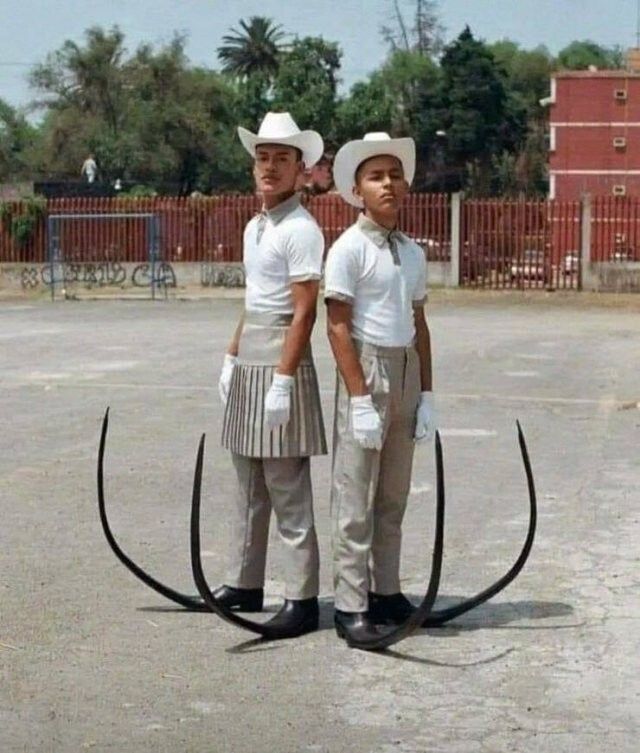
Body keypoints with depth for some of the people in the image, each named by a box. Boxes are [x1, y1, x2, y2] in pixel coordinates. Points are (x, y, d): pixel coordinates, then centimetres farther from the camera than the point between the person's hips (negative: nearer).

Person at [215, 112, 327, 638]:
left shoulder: (301, 230, -13)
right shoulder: (254, 228, 14)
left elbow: (303, 314, -17)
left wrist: (282, 380, -20)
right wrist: (232, 359, 18)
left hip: (281, 366, -9)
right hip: (249, 364, 9)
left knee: (289, 493, -5)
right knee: (249, 488, 15)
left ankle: (302, 600, 2)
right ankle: (244, 584, 24)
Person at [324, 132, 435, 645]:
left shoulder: (413, 253, 10)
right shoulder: (350, 248, -8)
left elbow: (419, 325, 14)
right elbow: (338, 326, -11)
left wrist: (425, 393, 9)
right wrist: (360, 399, -15)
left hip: (407, 374, 6)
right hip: (366, 370, -6)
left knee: (393, 496, 13)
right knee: (355, 498, -2)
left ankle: (385, 591, 23)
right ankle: (351, 606, 4)